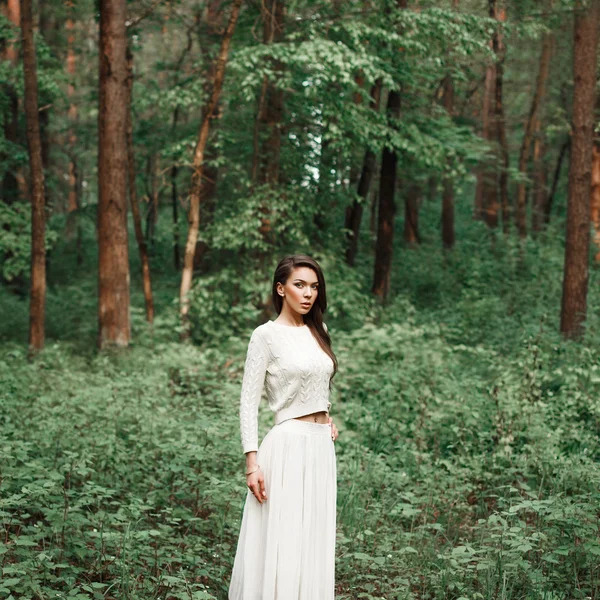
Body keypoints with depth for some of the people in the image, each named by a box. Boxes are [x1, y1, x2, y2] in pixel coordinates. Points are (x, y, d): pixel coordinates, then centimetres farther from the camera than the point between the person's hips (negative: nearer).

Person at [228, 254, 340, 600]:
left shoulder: (318, 331, 11)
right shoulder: (266, 335, -8)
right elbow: (249, 402, -11)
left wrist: (328, 417, 11)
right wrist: (252, 463, -18)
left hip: (322, 446, 7)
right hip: (288, 445, -7)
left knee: (313, 542, 9)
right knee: (280, 543, -5)